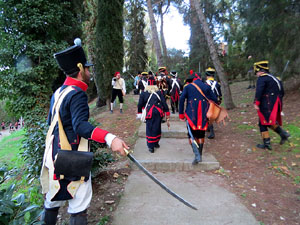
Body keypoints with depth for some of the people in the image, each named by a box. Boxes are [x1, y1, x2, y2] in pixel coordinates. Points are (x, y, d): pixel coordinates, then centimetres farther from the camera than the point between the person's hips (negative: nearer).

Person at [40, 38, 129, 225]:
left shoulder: (58, 92, 10)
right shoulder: (77, 94, -18)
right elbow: (80, 125, -33)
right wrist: (109, 138, -47)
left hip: (54, 154, 9)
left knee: (54, 197, 23)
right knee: (80, 203, 2)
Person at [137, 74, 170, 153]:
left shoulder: (143, 93, 1)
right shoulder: (159, 93, 3)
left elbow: (140, 104, 6)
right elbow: (164, 103, 3)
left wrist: (139, 113, 19)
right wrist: (167, 113, 9)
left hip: (150, 113, -1)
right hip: (159, 113, 2)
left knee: (150, 129, 5)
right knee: (157, 128, 15)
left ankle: (151, 146, 4)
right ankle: (156, 143, 29)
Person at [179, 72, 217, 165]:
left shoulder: (188, 87, 4)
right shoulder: (207, 87, 11)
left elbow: (181, 99, -6)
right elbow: (214, 99, 7)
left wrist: (181, 114, -2)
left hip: (192, 114, -3)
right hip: (204, 115, 3)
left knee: (192, 135, 2)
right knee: (201, 135, 14)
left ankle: (197, 155, -12)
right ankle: (200, 155, 24)